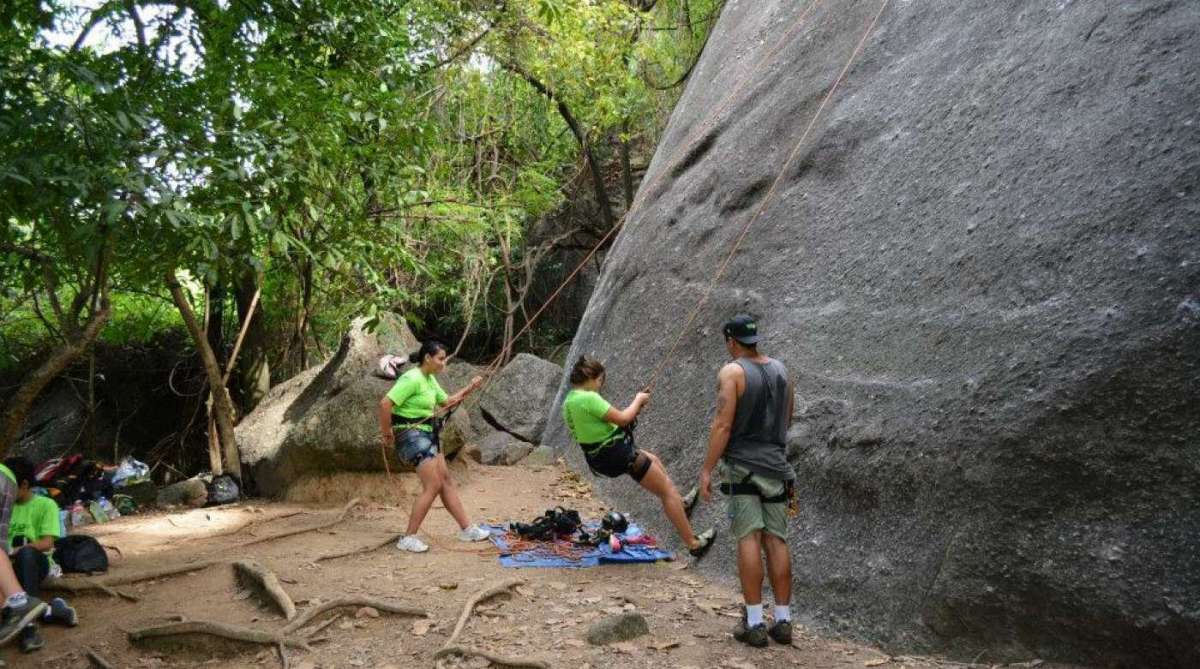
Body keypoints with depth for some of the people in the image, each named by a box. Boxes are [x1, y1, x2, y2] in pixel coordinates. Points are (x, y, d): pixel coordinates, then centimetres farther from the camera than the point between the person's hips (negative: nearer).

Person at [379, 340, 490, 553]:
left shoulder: (430, 379, 13)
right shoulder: (412, 379, -19)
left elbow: (446, 402, 24)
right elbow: (385, 404, -25)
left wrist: (469, 389, 12)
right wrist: (387, 434, -17)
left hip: (427, 435, 10)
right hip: (411, 434, -10)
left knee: (446, 481, 11)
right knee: (433, 486, -12)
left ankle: (466, 529, 17)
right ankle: (408, 538, -5)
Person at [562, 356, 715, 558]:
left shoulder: (569, 401, 6)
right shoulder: (588, 398, -24)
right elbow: (622, 418, -21)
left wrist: (633, 410, 10)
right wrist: (639, 399, -3)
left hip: (597, 458, 10)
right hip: (618, 453, -10)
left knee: (653, 460, 31)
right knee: (667, 489, 2)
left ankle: (679, 505, 43)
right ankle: (693, 543, 6)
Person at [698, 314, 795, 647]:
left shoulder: (732, 372, -8)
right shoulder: (780, 369, 11)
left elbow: (723, 424, -15)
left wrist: (707, 470, -13)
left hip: (743, 465, -5)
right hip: (776, 465, 5)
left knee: (749, 538, -5)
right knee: (776, 539, 7)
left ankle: (754, 623, -6)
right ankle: (783, 621, 9)